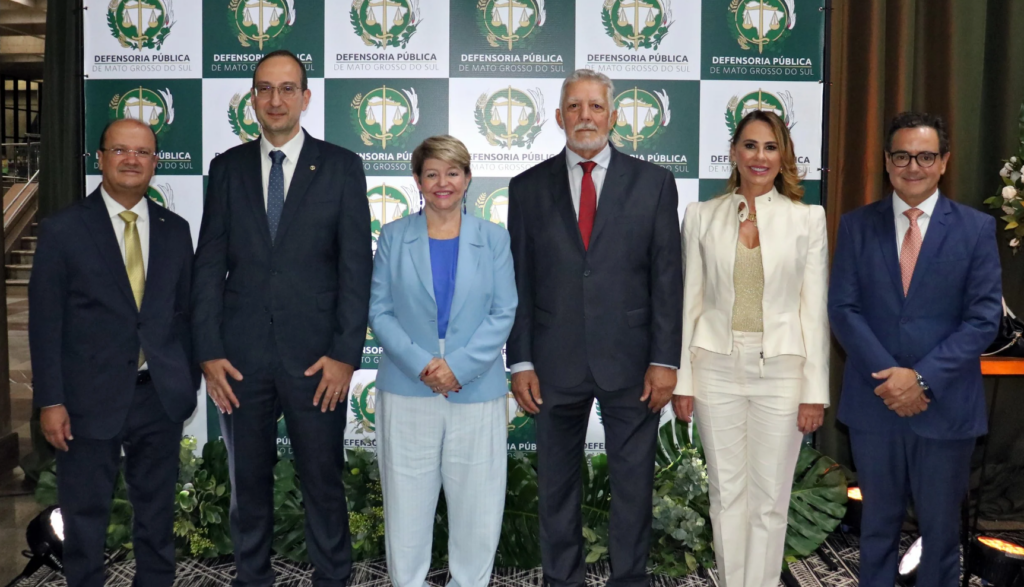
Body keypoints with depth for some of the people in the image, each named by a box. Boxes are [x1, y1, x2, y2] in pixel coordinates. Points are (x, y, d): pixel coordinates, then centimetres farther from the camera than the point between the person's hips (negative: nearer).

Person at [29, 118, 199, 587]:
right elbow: (44, 322, -5)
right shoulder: (63, 229, -4)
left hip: (160, 396, 3)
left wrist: (188, 383, 7)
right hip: (91, 398, -3)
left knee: (157, 511, 15)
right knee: (85, 515, 10)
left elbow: (185, 311, 10)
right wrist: (50, 401, -9)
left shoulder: (174, 230, 6)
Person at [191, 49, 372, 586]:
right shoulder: (228, 167, 8)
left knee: (324, 482, 5)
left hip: (315, 356, -2)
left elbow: (356, 265, -3)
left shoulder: (341, 166, 2)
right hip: (241, 356, 2)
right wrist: (209, 352, -2)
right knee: (248, 483, 12)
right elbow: (209, 264, 6)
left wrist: (345, 354, -9)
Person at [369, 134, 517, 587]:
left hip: (475, 391, 0)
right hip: (407, 391, 0)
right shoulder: (393, 237, 5)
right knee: (407, 499, 6)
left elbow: (503, 313, -1)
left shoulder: (493, 239, 5)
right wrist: (421, 364, -14)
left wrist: (458, 366, -13)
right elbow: (379, 311, 0)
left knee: (477, 499, 6)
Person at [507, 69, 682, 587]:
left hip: (630, 360, -1)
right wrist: (521, 362, -1)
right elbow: (519, 281, 4)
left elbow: (667, 276, 0)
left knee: (633, 482, 7)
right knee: (557, 482, 11)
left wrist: (664, 360, -5)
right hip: (555, 363, 1)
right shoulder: (529, 187, 6)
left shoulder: (653, 182, 4)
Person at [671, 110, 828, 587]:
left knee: (769, 497, 6)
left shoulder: (807, 218, -1)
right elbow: (690, 302, 4)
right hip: (717, 368, 1)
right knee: (726, 492, 10)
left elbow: (814, 310, -1)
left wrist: (815, 390, -4)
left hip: (780, 369, -1)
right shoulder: (702, 216, 2)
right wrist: (681, 379, 1)